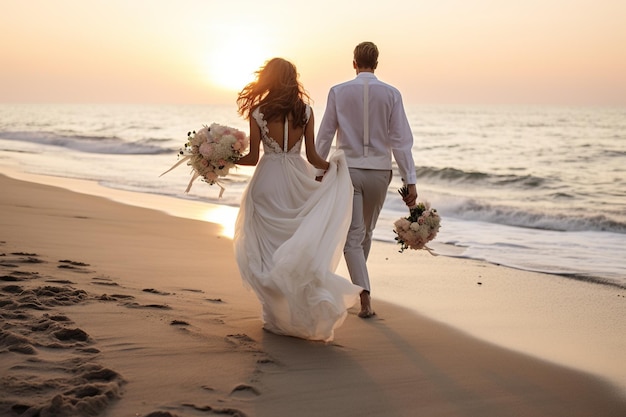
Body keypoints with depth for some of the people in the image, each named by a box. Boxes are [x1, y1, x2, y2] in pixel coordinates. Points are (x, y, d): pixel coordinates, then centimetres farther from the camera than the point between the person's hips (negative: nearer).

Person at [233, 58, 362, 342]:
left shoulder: (258, 113, -4)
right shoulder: (305, 111, 1)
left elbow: (253, 157, -5)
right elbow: (312, 156, 0)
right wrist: (330, 166, 19)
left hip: (268, 182, -2)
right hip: (298, 181, 2)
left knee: (269, 248, 7)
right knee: (299, 248, 12)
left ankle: (278, 317, 9)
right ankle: (304, 313, 8)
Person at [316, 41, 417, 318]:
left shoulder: (338, 92, -4)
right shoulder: (391, 94, -3)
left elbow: (325, 136, -1)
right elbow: (401, 139, -6)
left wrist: (318, 172, 8)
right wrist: (410, 181, -5)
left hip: (347, 170, -1)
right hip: (379, 170, 2)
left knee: (353, 236, 1)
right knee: (366, 231, 21)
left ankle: (365, 297, -13)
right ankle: (358, 284, 39)